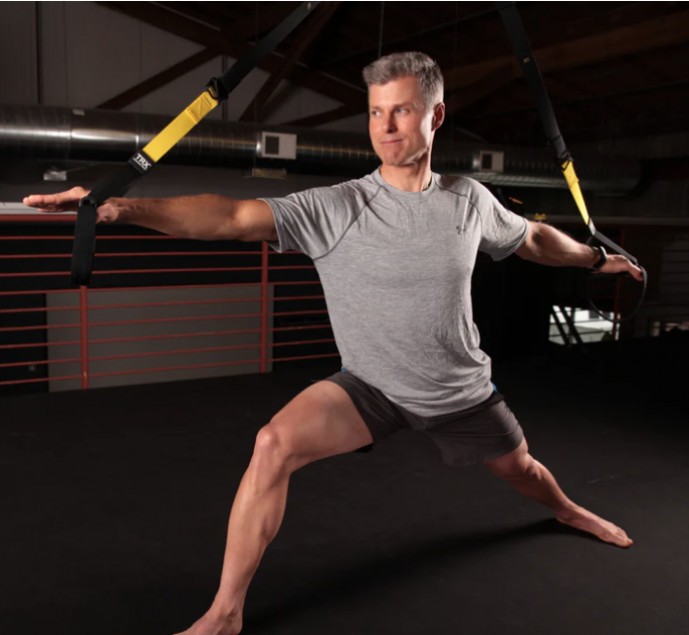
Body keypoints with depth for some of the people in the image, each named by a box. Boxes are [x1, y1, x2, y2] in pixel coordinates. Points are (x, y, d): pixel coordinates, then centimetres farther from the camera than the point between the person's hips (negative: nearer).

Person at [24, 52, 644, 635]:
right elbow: (234, 215, -33)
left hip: (462, 390, 3)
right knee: (276, 443, -26)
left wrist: (597, 258, 24)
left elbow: (532, 237, 11)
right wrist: (123, 206, -46)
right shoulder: (336, 208, -20)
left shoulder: (469, 200, -9)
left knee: (521, 470, 22)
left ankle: (567, 509, 63)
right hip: (372, 386, -2)